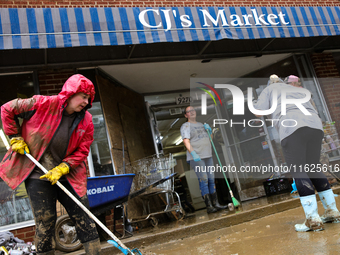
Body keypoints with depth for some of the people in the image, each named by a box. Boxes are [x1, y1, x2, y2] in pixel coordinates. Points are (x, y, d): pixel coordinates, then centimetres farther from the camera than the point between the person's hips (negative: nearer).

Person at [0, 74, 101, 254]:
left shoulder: (86, 120, -3)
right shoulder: (43, 104, -13)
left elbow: (82, 151, -1)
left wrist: (62, 169, -14)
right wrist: (15, 138, -2)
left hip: (68, 176, 3)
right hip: (38, 176, -3)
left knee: (84, 219, 4)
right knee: (45, 222, 3)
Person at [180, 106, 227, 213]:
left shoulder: (201, 124, 21)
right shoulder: (186, 126, -1)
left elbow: (209, 140, 24)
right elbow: (186, 141, -15)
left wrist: (208, 129, 7)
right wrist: (193, 153, -28)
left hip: (207, 156, 7)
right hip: (196, 158, -7)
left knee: (211, 179, 8)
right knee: (203, 180, -10)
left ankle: (215, 204, 15)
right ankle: (209, 207, -8)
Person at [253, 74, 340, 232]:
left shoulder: (271, 88, 22)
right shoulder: (300, 92, 34)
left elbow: (259, 111, 10)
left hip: (292, 127, -5)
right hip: (315, 126, 5)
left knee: (299, 173, -6)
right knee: (314, 169, 15)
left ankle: (313, 220, -12)